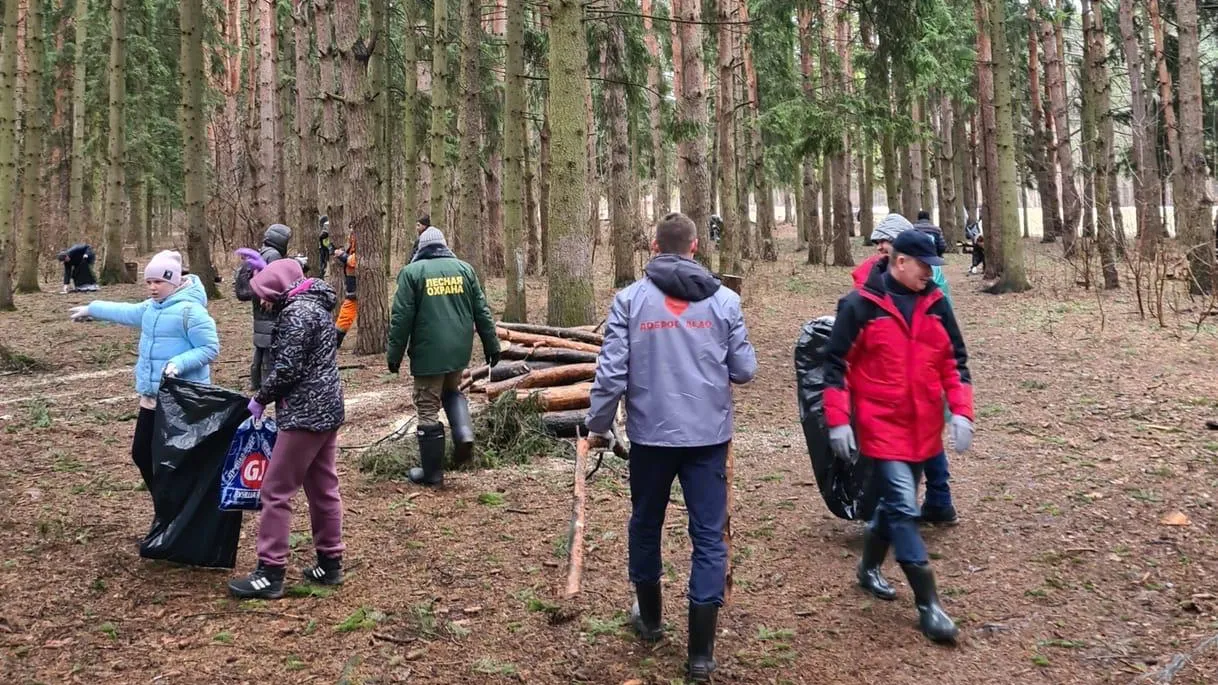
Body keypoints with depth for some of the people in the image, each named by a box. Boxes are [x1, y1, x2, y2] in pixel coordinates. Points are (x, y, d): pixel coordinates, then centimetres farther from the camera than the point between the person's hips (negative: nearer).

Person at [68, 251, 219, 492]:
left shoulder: (191, 310, -17)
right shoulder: (151, 307, 12)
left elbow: (210, 348, -19)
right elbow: (127, 312, 32)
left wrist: (180, 363, -31)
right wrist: (91, 309, 41)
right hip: (152, 396, 10)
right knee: (142, 452, 14)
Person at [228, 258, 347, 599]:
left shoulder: (297, 312, -15)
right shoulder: (313, 305, 15)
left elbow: (287, 369, -19)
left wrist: (260, 398, -4)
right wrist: (269, 398, 12)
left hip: (305, 415, -10)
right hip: (326, 410, 10)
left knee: (275, 490, -3)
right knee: (324, 488, 14)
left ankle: (270, 574, 2)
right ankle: (330, 562, 22)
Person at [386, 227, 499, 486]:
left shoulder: (412, 271, -4)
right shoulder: (464, 268, 6)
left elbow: (401, 318, -7)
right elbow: (482, 311, 7)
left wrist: (394, 353, 1)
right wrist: (492, 345, 14)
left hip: (428, 352, -4)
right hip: (459, 350, 4)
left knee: (428, 409, 5)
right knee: (452, 391, 28)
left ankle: (432, 471, 12)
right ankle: (464, 433, 3)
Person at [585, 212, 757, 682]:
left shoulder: (630, 298, -5)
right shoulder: (724, 299, -3)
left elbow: (612, 372, -8)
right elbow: (744, 371, 0)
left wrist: (598, 424, 6)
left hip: (650, 434, 0)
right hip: (708, 436, 0)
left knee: (646, 526, 20)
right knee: (708, 537, 6)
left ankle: (650, 619, 38)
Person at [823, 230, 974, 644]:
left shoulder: (935, 304, 5)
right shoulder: (860, 306, -9)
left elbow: (955, 360, 11)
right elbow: (835, 364, -6)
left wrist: (961, 412, 0)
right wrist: (838, 421, -11)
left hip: (923, 428, 6)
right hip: (881, 427, -5)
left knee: (894, 502, 18)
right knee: (904, 509, -9)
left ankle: (869, 569, 40)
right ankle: (928, 605, -1)